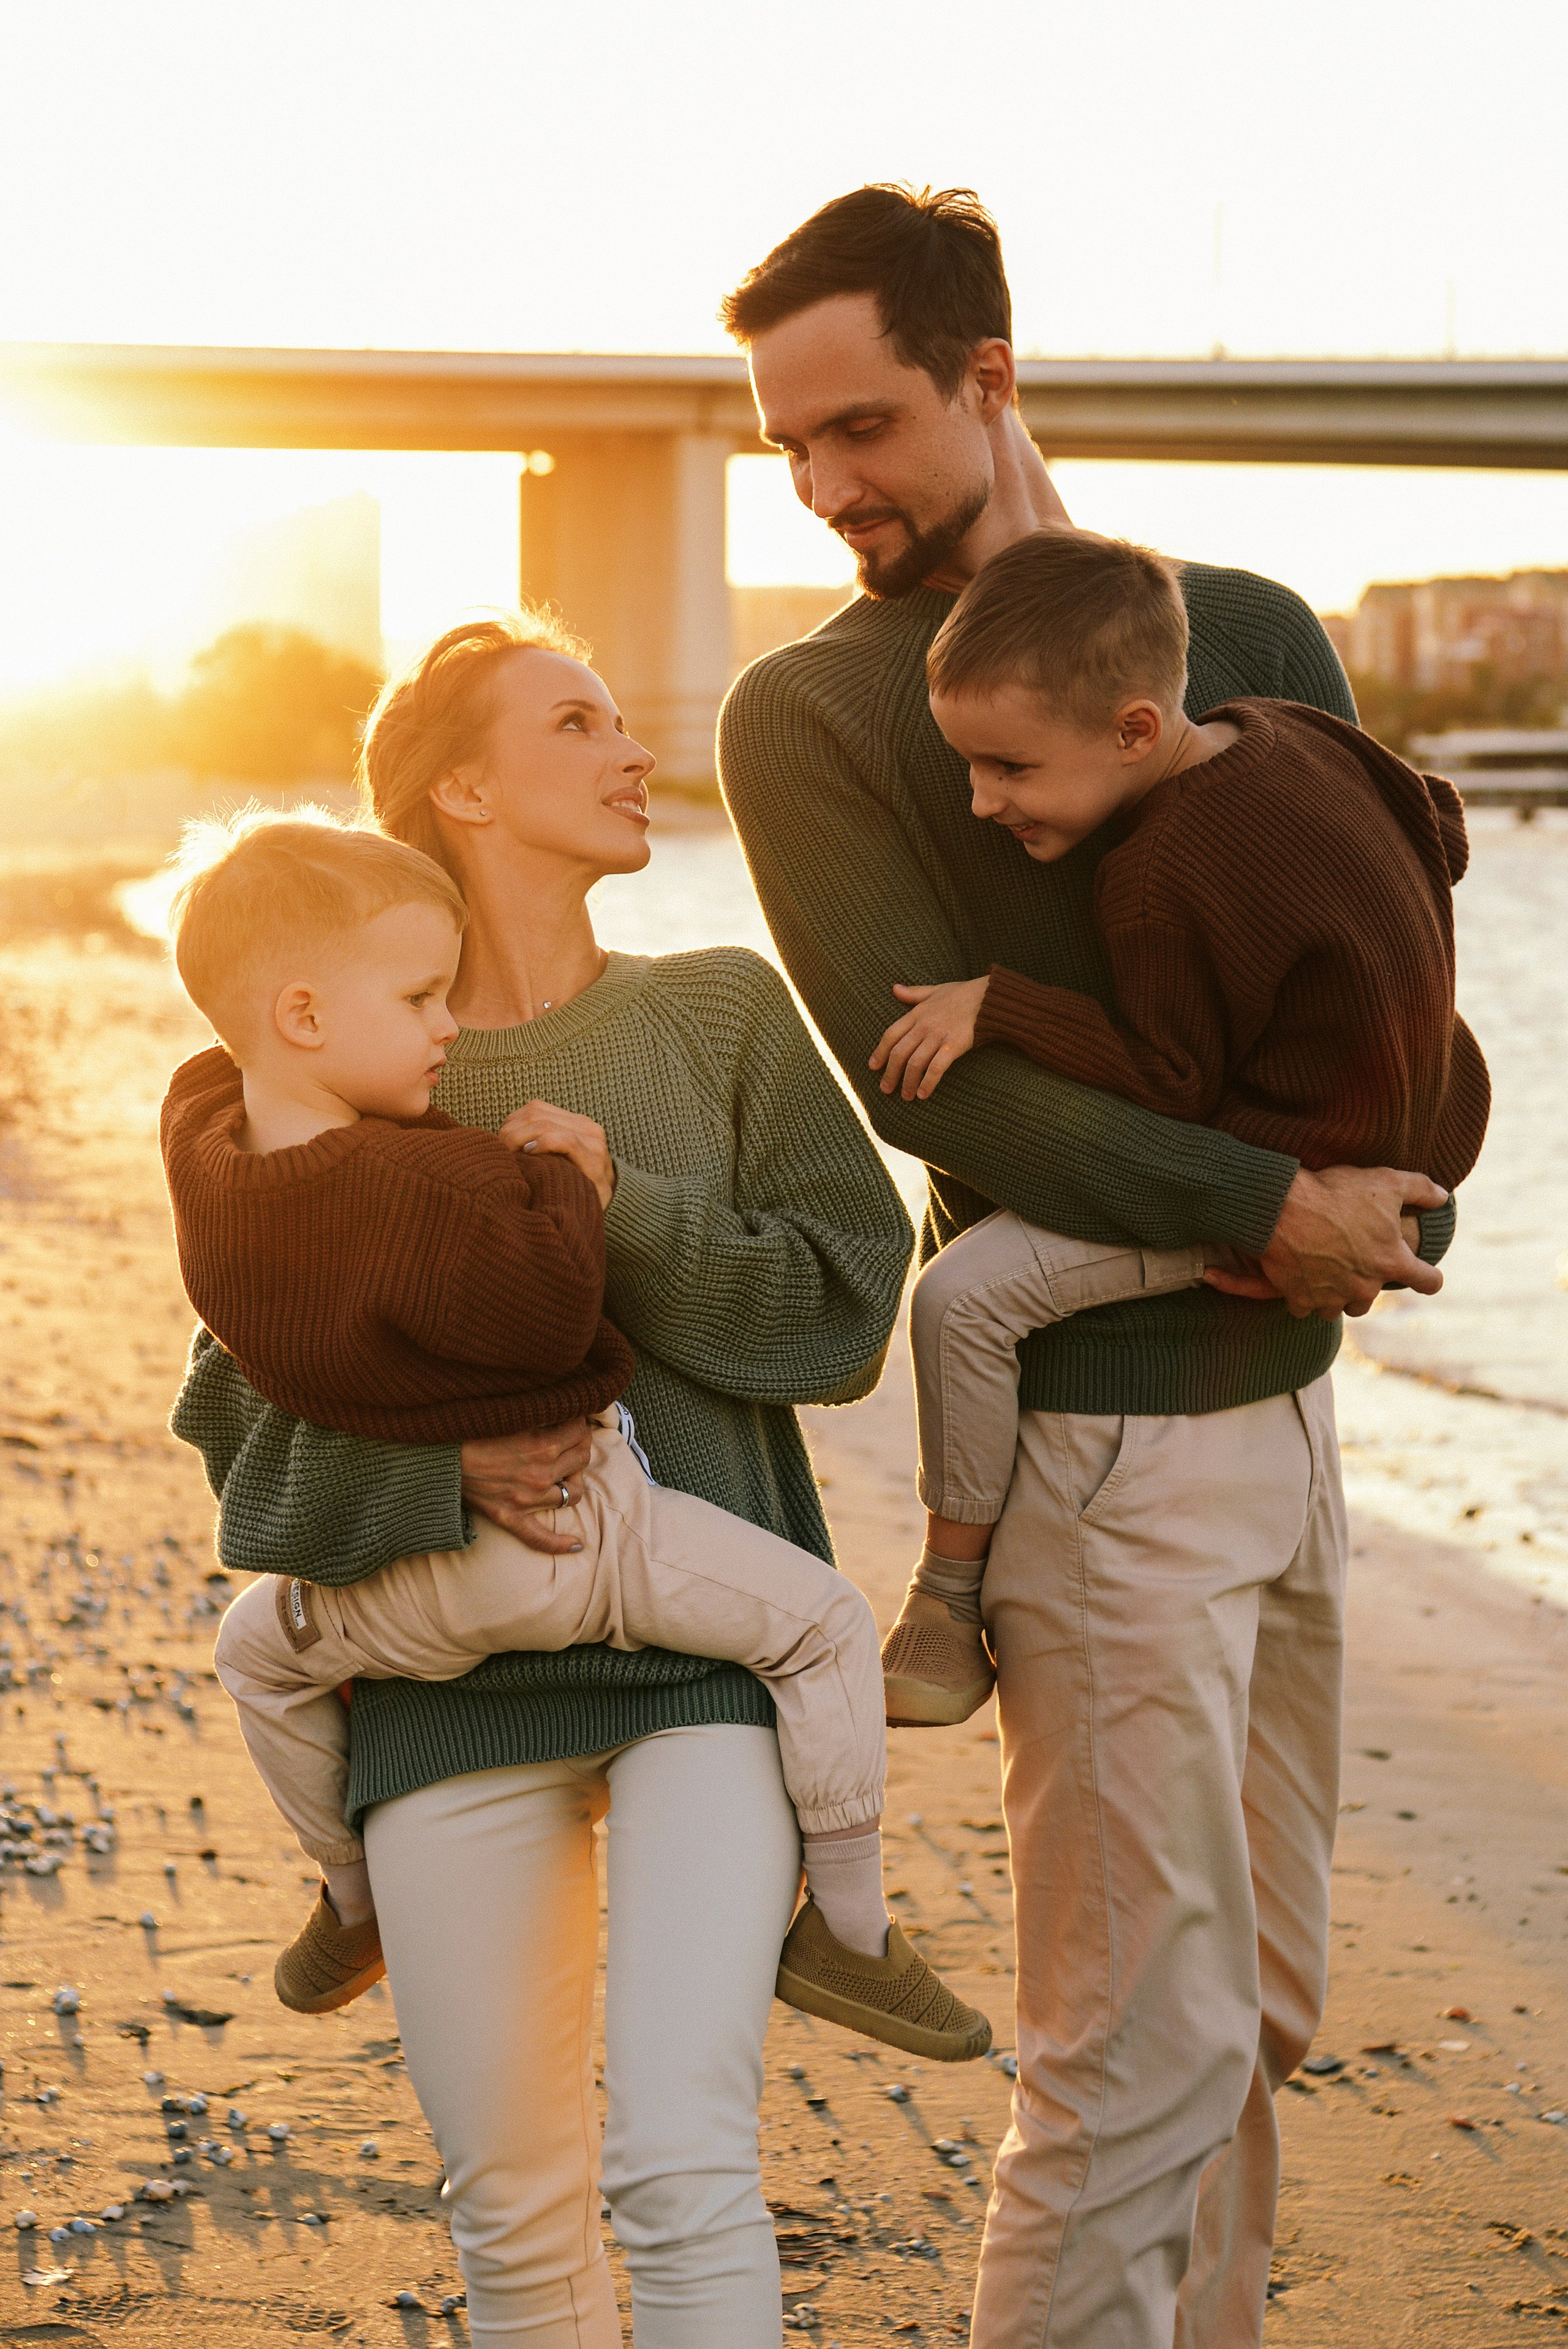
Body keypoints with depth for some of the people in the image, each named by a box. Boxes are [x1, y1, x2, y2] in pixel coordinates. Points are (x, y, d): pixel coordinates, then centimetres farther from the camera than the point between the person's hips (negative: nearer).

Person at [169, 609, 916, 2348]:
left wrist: (623, 1214, -13)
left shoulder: (721, 1014, 9)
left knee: (681, 2162, -15)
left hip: (709, 1638, 0)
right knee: (512, 2206, 5)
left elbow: (843, 1302, 1)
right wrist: (440, 1469, -15)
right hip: (449, 1668, 1)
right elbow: (242, 1415, 3)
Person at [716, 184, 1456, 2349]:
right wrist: (1264, 1206, -19)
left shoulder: (1246, 632, 11)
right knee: (1147, 2041, -6)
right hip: (1089, 1425, -6)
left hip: (1283, 1403, 6)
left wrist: (1387, 1217, -10)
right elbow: (919, 1068, -14)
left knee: (1254, 2010, 13)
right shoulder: (812, 712, -4)